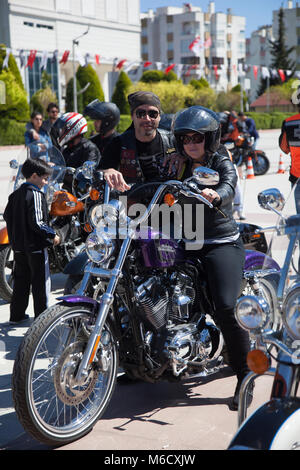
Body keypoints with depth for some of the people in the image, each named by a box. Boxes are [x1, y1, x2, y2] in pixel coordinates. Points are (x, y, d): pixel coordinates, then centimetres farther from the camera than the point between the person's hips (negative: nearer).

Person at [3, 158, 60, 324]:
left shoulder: (15, 194, 8)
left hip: (18, 246, 8)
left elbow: (7, 216, 12)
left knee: (20, 280, 16)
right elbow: (37, 222, -23)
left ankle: (16, 315, 21)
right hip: (36, 247, -8)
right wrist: (52, 235, -13)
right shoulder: (36, 195, -17)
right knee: (40, 282, 2)